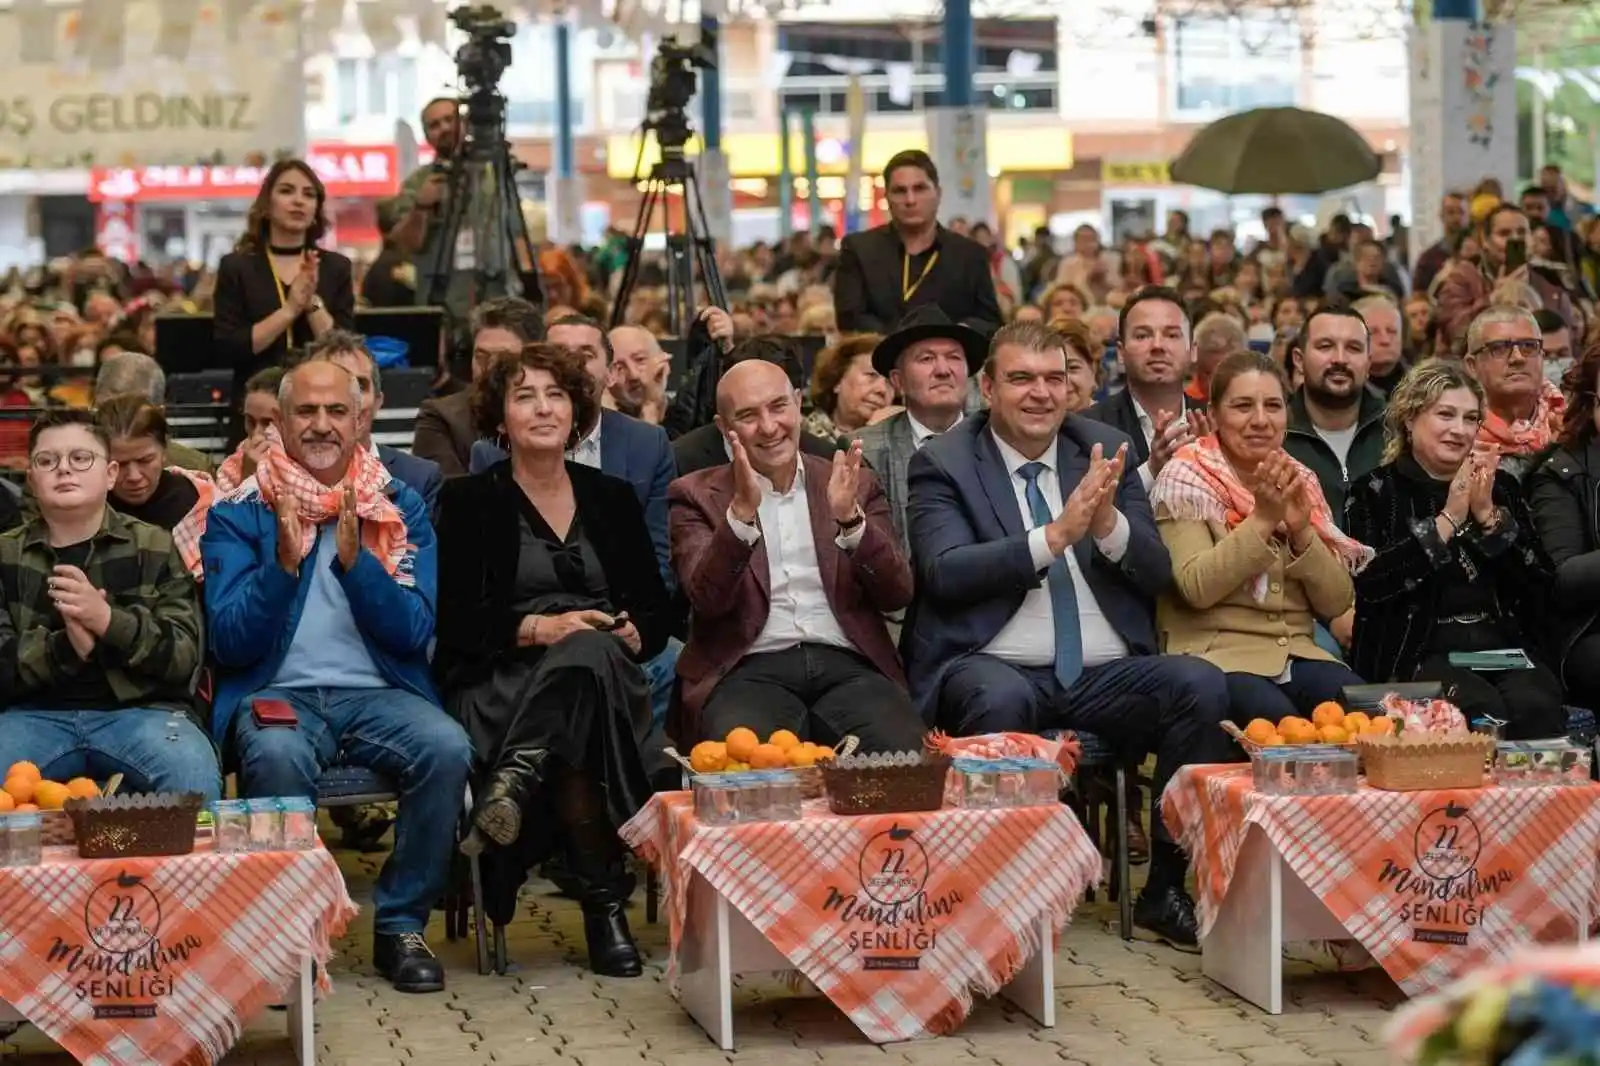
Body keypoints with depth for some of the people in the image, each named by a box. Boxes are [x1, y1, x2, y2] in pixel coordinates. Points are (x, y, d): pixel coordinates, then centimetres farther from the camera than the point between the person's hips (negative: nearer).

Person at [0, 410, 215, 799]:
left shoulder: (153, 546, 10)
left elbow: (183, 654, 0)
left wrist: (106, 619, -18)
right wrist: (65, 646, -17)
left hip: (141, 708, 0)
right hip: (35, 713, 1)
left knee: (194, 777, -31)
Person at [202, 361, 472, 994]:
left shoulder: (399, 508, 9)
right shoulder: (238, 514, 6)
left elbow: (415, 633, -1)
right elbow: (230, 643, -4)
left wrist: (354, 559, -15)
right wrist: (284, 561, -17)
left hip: (381, 693, 2)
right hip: (276, 693, -2)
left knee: (447, 750, -29)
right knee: (277, 755, -36)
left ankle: (401, 925, -11)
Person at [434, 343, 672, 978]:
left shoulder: (613, 498, 20)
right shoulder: (469, 501, 10)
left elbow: (658, 607, 16)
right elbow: (456, 618, -2)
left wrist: (635, 634, -8)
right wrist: (537, 628, -18)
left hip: (610, 678, 3)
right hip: (498, 684, -3)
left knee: (591, 653, -36)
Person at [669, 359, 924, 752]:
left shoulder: (856, 486, 17)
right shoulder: (696, 495, 12)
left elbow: (897, 594, 6)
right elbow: (706, 598, -4)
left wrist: (850, 518, -10)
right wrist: (742, 511, -18)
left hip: (847, 665, 2)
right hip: (750, 671, -2)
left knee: (902, 751, -29)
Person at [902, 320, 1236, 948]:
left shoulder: (1106, 451, 14)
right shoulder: (942, 465, 3)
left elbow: (1156, 576, 8)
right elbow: (945, 571, -13)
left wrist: (1108, 523, -14)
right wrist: (1056, 535, -22)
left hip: (1106, 674, 4)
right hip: (998, 669, -4)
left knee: (1202, 685, -23)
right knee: (1000, 701, -38)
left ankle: (1168, 889, -12)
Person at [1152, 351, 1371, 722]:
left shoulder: (1301, 482, 13)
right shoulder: (1184, 480, 1)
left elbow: (1337, 603, 7)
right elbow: (1197, 587, -15)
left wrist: (1302, 530, -8)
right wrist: (1262, 520, -18)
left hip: (1298, 654, 4)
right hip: (1218, 656, -4)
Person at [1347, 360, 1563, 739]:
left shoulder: (1501, 487, 18)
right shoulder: (1375, 492, 7)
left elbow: (1538, 585, 9)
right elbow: (1369, 585, -9)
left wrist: (1488, 515, -4)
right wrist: (1448, 519, -8)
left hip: (1505, 646, 3)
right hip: (1415, 651, -3)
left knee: (1538, 707, -29)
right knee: (1486, 713, -32)